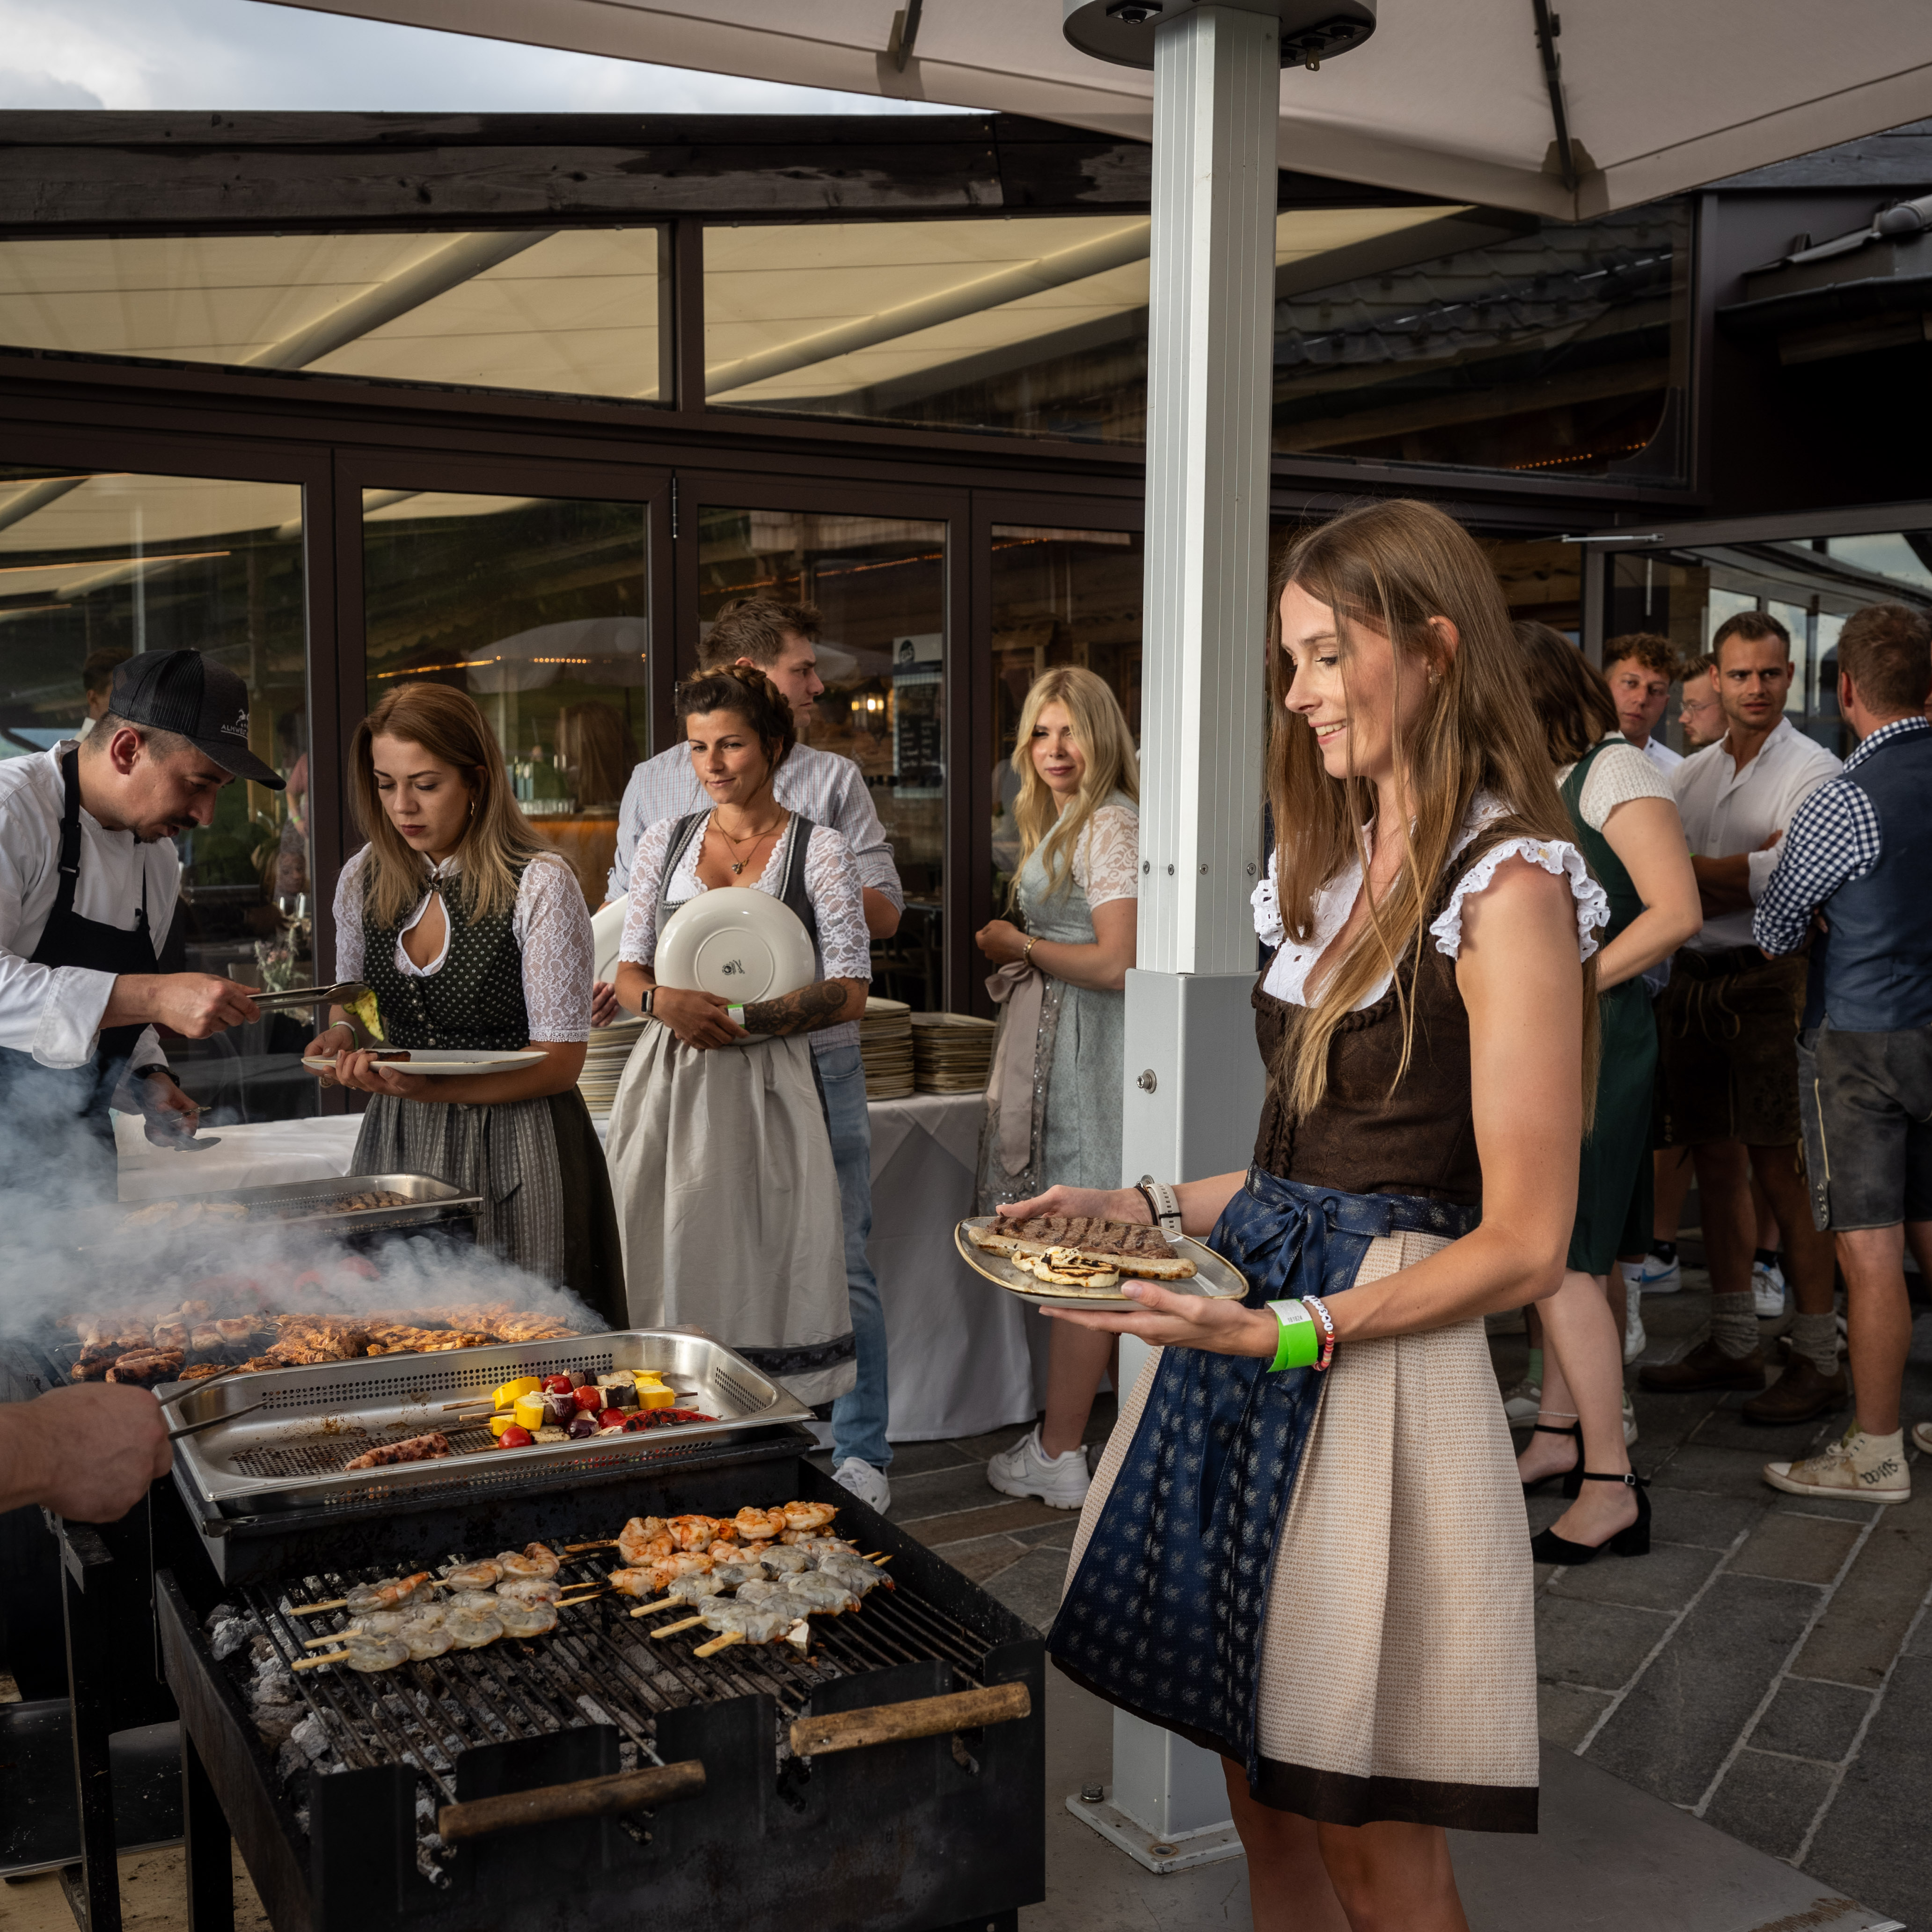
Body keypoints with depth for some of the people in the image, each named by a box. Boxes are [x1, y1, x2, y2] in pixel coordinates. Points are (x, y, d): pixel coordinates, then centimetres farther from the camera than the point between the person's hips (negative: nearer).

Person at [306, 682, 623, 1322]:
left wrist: (435, 1088, -23)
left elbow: (560, 1061, -12)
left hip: (515, 1154, -4)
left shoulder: (540, 885, -13)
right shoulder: (362, 879, 4)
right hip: (396, 1144, 5)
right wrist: (343, 1038, -3)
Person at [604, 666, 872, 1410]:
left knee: (757, 1267, -3)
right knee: (669, 1263, 3)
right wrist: (666, 1002, -12)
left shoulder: (820, 851, 0)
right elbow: (629, 972, 11)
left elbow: (849, 991, -5)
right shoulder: (664, 841, 11)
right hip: (666, 1082, 3)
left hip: (764, 1086, -3)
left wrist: (742, 1020, -15)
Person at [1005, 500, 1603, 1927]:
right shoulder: (1341, 870, 14)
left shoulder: (1507, 886, -12)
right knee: (1262, 1798, 15)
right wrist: (1141, 1207, 11)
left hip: (1379, 1371, -8)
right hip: (1252, 1335, 8)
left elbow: (1525, 1245, -14)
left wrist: (1285, 1331, -22)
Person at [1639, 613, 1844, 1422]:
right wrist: (1748, 873, -8)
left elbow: (1786, 880, -12)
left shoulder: (1813, 770, -3)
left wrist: (1691, 869, -4)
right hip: (1693, 981, 6)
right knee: (1715, 1162, 10)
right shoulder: (1690, 774, 14)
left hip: (1768, 982, -6)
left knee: (1781, 1171, -6)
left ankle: (1818, 1359, 4)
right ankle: (1732, 1345, 21)